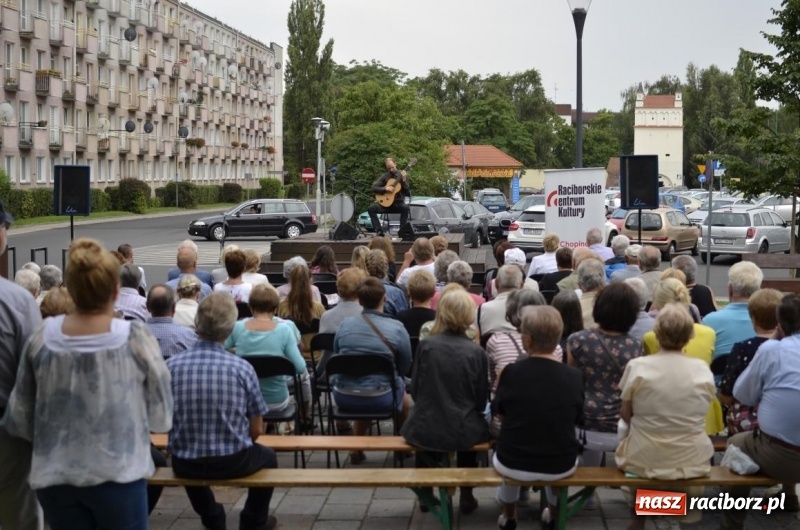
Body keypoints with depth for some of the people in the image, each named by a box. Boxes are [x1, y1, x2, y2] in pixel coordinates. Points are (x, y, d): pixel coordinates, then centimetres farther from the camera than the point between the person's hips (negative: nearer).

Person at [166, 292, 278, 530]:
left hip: (185, 465, 2)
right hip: (233, 462, -1)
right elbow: (256, 430, -4)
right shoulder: (242, 368, -14)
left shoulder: (171, 366, -12)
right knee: (267, 456, 32)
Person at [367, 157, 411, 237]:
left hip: (398, 203, -2)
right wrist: (385, 189, -15)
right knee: (371, 208, -23)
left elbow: (408, 194, -6)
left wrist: (404, 181, -19)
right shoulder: (385, 176, 6)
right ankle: (379, 231, -19)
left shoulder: (402, 175, 2)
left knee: (405, 207, -35)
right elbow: (374, 188, 0)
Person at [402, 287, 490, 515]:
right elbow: (481, 400, -2)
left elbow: (415, 390, 1)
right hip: (463, 430, 0)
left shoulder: (426, 345, -8)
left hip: (426, 430, 0)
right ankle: (466, 496, 36)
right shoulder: (476, 351, -9)